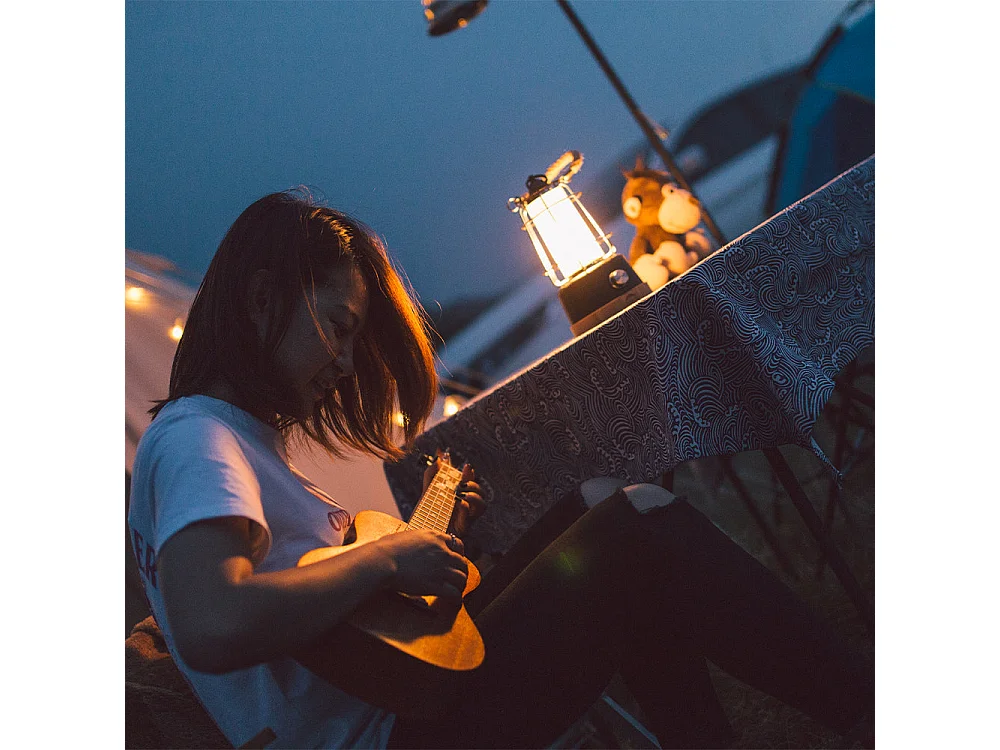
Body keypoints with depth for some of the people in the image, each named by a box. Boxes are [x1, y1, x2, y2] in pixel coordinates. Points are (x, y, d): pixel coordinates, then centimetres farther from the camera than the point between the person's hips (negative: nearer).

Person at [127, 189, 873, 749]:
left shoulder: (250, 439, 17)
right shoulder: (196, 439, -13)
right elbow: (212, 626, -31)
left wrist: (429, 530, 11)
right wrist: (386, 557, -22)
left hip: (405, 689, 10)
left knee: (635, 576, 16)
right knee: (644, 519, -16)